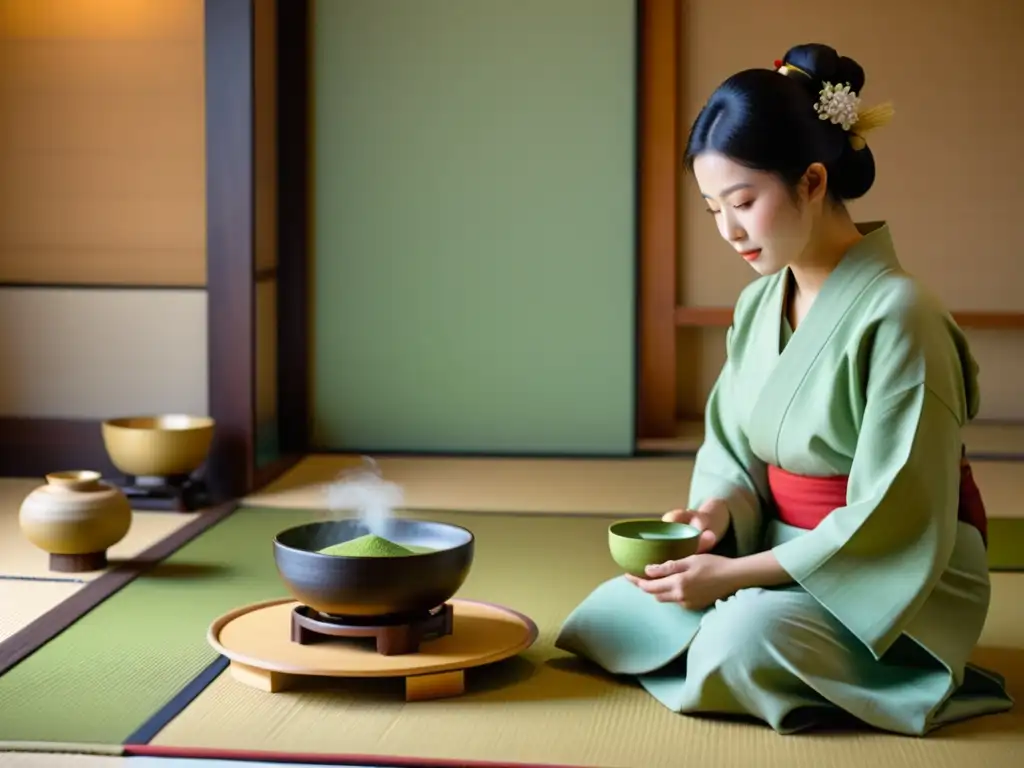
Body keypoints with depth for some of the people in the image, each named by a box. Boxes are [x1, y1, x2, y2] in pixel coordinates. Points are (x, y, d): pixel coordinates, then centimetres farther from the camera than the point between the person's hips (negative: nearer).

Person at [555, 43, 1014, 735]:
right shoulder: (759, 304, 3)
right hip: (787, 561, 7)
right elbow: (734, 450, 10)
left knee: (744, 636, -32)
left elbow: (892, 522, -21)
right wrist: (716, 510, -13)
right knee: (619, 612, -6)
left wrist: (736, 573, -22)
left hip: (896, 585, -7)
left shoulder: (896, 315, -21)